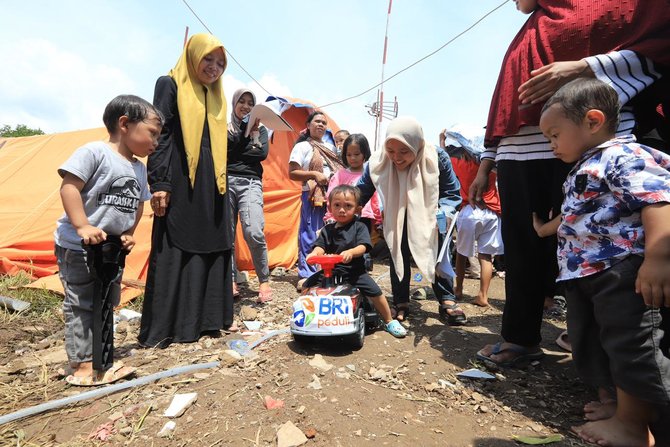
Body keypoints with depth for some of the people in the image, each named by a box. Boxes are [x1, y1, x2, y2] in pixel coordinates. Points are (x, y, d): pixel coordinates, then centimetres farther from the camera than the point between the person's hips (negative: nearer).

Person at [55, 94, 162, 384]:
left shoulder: (139, 168, 9)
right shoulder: (94, 152, -15)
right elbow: (69, 186, -21)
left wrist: (128, 234, 1)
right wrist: (82, 226, -27)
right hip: (77, 246, -8)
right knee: (81, 305, 1)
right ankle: (82, 366, 11)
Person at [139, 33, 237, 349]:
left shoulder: (214, 95, 20)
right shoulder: (169, 84, 2)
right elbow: (159, 134, -8)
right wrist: (159, 183, -16)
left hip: (211, 183, 7)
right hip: (180, 181, -6)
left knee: (214, 248, 6)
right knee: (173, 252, -5)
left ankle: (209, 318, 17)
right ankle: (161, 328, 5)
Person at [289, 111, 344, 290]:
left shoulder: (330, 147, 21)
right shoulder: (303, 146, 0)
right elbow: (292, 173, -6)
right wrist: (314, 174, -17)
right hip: (312, 196, -6)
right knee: (310, 235, -6)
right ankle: (306, 275, 2)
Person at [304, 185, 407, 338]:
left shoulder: (359, 227, -3)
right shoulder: (327, 230, 9)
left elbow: (362, 247, -17)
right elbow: (320, 246, -4)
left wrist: (351, 252, -40)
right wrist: (315, 253, -29)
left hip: (354, 270, -3)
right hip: (330, 270, 4)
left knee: (374, 291, -16)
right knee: (308, 285, -6)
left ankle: (389, 321, 9)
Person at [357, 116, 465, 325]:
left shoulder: (437, 159, -30)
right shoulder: (377, 163, -29)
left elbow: (451, 193, -16)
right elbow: (359, 196, -16)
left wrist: (445, 211, -36)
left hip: (429, 218, 0)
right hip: (396, 220, 0)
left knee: (439, 253, 3)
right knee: (398, 254, 1)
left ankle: (447, 300, 16)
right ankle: (401, 303, 14)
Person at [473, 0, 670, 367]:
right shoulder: (522, 41, 29)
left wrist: (583, 68, -13)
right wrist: (486, 165, 18)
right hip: (519, 157, 6)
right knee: (522, 250, 6)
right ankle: (520, 338, 18)